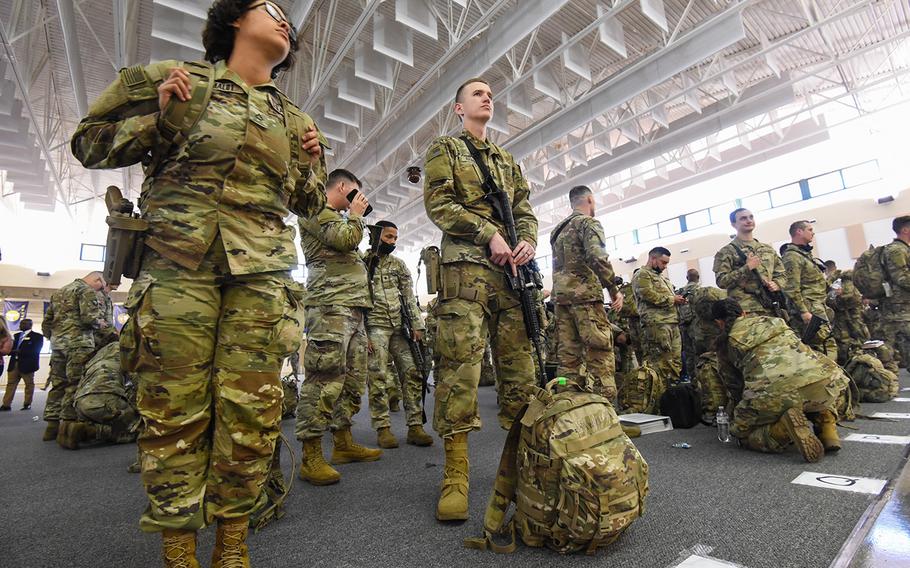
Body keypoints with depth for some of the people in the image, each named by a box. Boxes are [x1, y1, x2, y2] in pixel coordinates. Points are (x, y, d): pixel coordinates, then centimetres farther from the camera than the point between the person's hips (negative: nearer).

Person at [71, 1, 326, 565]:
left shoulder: (293, 118, 20)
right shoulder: (176, 80, 12)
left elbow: (308, 203, 26)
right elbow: (91, 144, 13)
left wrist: (313, 161, 7)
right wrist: (157, 114, -2)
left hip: (261, 272, 2)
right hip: (178, 262, -2)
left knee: (252, 410, -1)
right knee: (174, 409, 0)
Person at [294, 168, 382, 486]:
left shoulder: (336, 218, 31)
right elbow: (345, 239, -12)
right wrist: (356, 214, 2)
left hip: (353, 307, 10)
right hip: (331, 305, -10)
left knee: (353, 380, 11)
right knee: (325, 380, -12)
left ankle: (343, 444, 20)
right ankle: (311, 457, -6)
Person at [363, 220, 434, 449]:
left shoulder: (398, 264, 13)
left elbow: (410, 296, 10)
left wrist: (417, 325, 0)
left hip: (400, 326, 4)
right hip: (375, 327, -4)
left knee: (413, 373, -2)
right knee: (379, 378, -4)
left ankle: (415, 427, 4)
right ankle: (383, 428, 5)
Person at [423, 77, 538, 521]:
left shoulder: (506, 160, 30)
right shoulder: (445, 148, 14)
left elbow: (524, 209, 23)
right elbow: (438, 202, -1)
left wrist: (528, 240, -1)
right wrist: (490, 235, -12)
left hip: (512, 268, 6)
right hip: (466, 266, -6)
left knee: (520, 365, 3)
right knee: (459, 363, -13)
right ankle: (456, 474, -6)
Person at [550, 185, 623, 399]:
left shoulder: (557, 229, 24)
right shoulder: (589, 223, -1)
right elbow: (597, 257, -16)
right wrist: (614, 289, -10)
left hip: (560, 295, 8)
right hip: (585, 294, -7)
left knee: (568, 354, 6)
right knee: (600, 354, -7)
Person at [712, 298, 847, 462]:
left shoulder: (726, 341, 16)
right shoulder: (772, 320, 28)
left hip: (776, 393, -4)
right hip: (825, 383, 5)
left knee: (742, 432, 20)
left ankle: (783, 429, -9)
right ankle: (827, 428, 16)